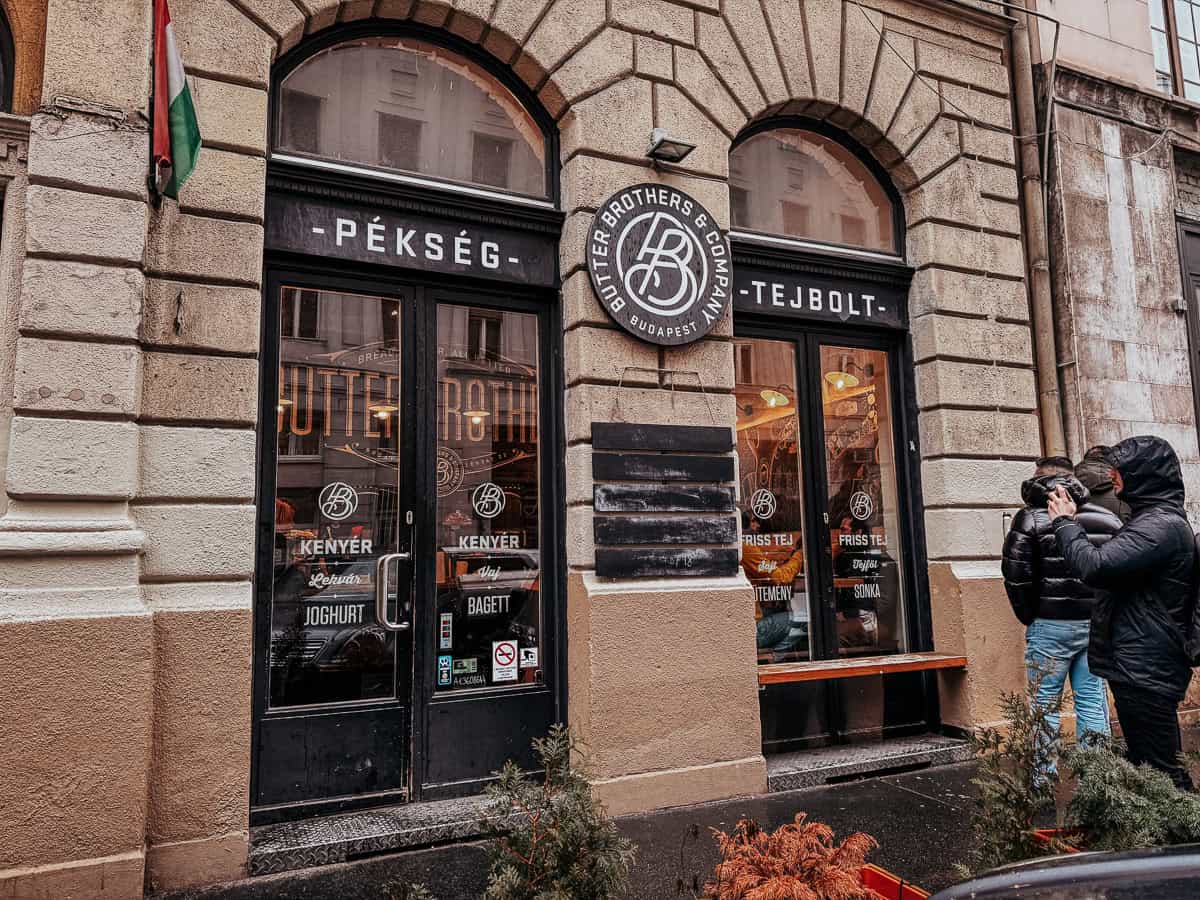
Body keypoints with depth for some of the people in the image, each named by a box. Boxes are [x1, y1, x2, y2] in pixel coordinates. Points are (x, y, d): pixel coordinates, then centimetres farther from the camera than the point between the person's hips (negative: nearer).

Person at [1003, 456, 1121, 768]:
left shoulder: (1031, 519, -4)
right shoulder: (1108, 519, 10)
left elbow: (1016, 574, -10)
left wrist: (1029, 616, 2)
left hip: (1051, 625, -4)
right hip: (1097, 624, 4)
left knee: (1044, 704, 4)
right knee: (1094, 702, 10)